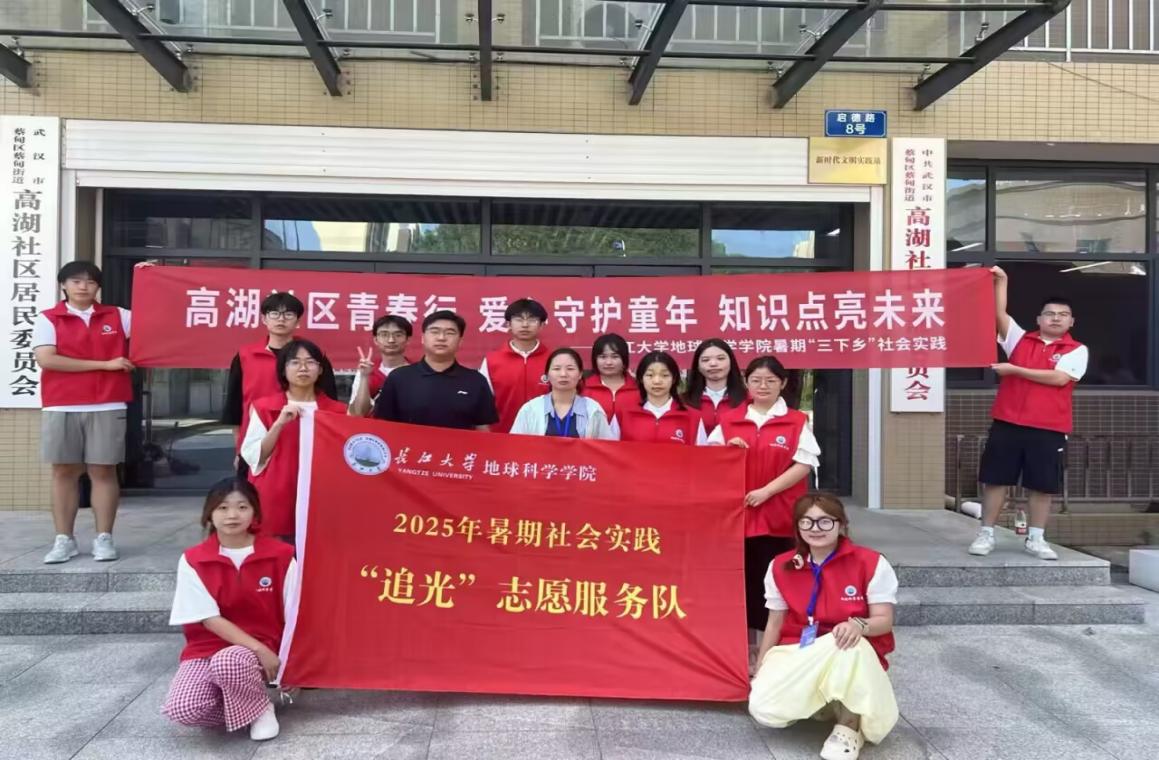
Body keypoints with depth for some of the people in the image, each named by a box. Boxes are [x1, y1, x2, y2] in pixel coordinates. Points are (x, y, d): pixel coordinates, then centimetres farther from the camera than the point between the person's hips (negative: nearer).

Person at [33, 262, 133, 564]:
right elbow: (46, 359, -9)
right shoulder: (48, 319, 4)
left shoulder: (118, 316, 10)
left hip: (107, 408, 1)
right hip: (61, 408, 0)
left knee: (103, 471, 2)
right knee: (64, 471, 4)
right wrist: (104, 364, -10)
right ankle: (64, 539, 11)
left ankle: (104, 538, 8)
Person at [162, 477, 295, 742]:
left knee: (228, 662, -36)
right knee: (180, 709, -27)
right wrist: (259, 649, -19)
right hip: (207, 649, 1)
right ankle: (240, 705, 4)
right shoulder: (193, 560, -6)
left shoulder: (280, 555, -6)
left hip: (263, 648, -1)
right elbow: (210, 620, -10)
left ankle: (260, 708, -4)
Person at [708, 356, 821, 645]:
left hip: (779, 516, -2)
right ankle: (745, 640, 18)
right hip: (737, 513, 2)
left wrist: (767, 491, -14)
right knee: (742, 577, 6)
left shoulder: (797, 421, 2)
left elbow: (805, 464, -6)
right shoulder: (728, 420, 9)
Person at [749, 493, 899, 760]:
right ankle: (820, 703, 9)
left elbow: (884, 621, -9)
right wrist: (760, 671, 7)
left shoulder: (871, 563, -10)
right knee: (763, 709, -24)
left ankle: (850, 726, -15)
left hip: (852, 656, -2)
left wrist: (859, 625, -32)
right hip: (797, 653, 3)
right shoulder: (781, 567, -1)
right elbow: (775, 623, 7)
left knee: (849, 642, -40)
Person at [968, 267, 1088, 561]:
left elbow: (1059, 378, -12)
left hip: (1049, 428, -1)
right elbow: (999, 313, 1)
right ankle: (986, 535, 11)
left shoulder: (1077, 350, 3)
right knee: (995, 479, 3)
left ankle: (1036, 540, 17)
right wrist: (1001, 281, -7)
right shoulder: (1020, 339, 10)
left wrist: (1014, 370, -10)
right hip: (1007, 423, 1)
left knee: (1042, 486, 5)